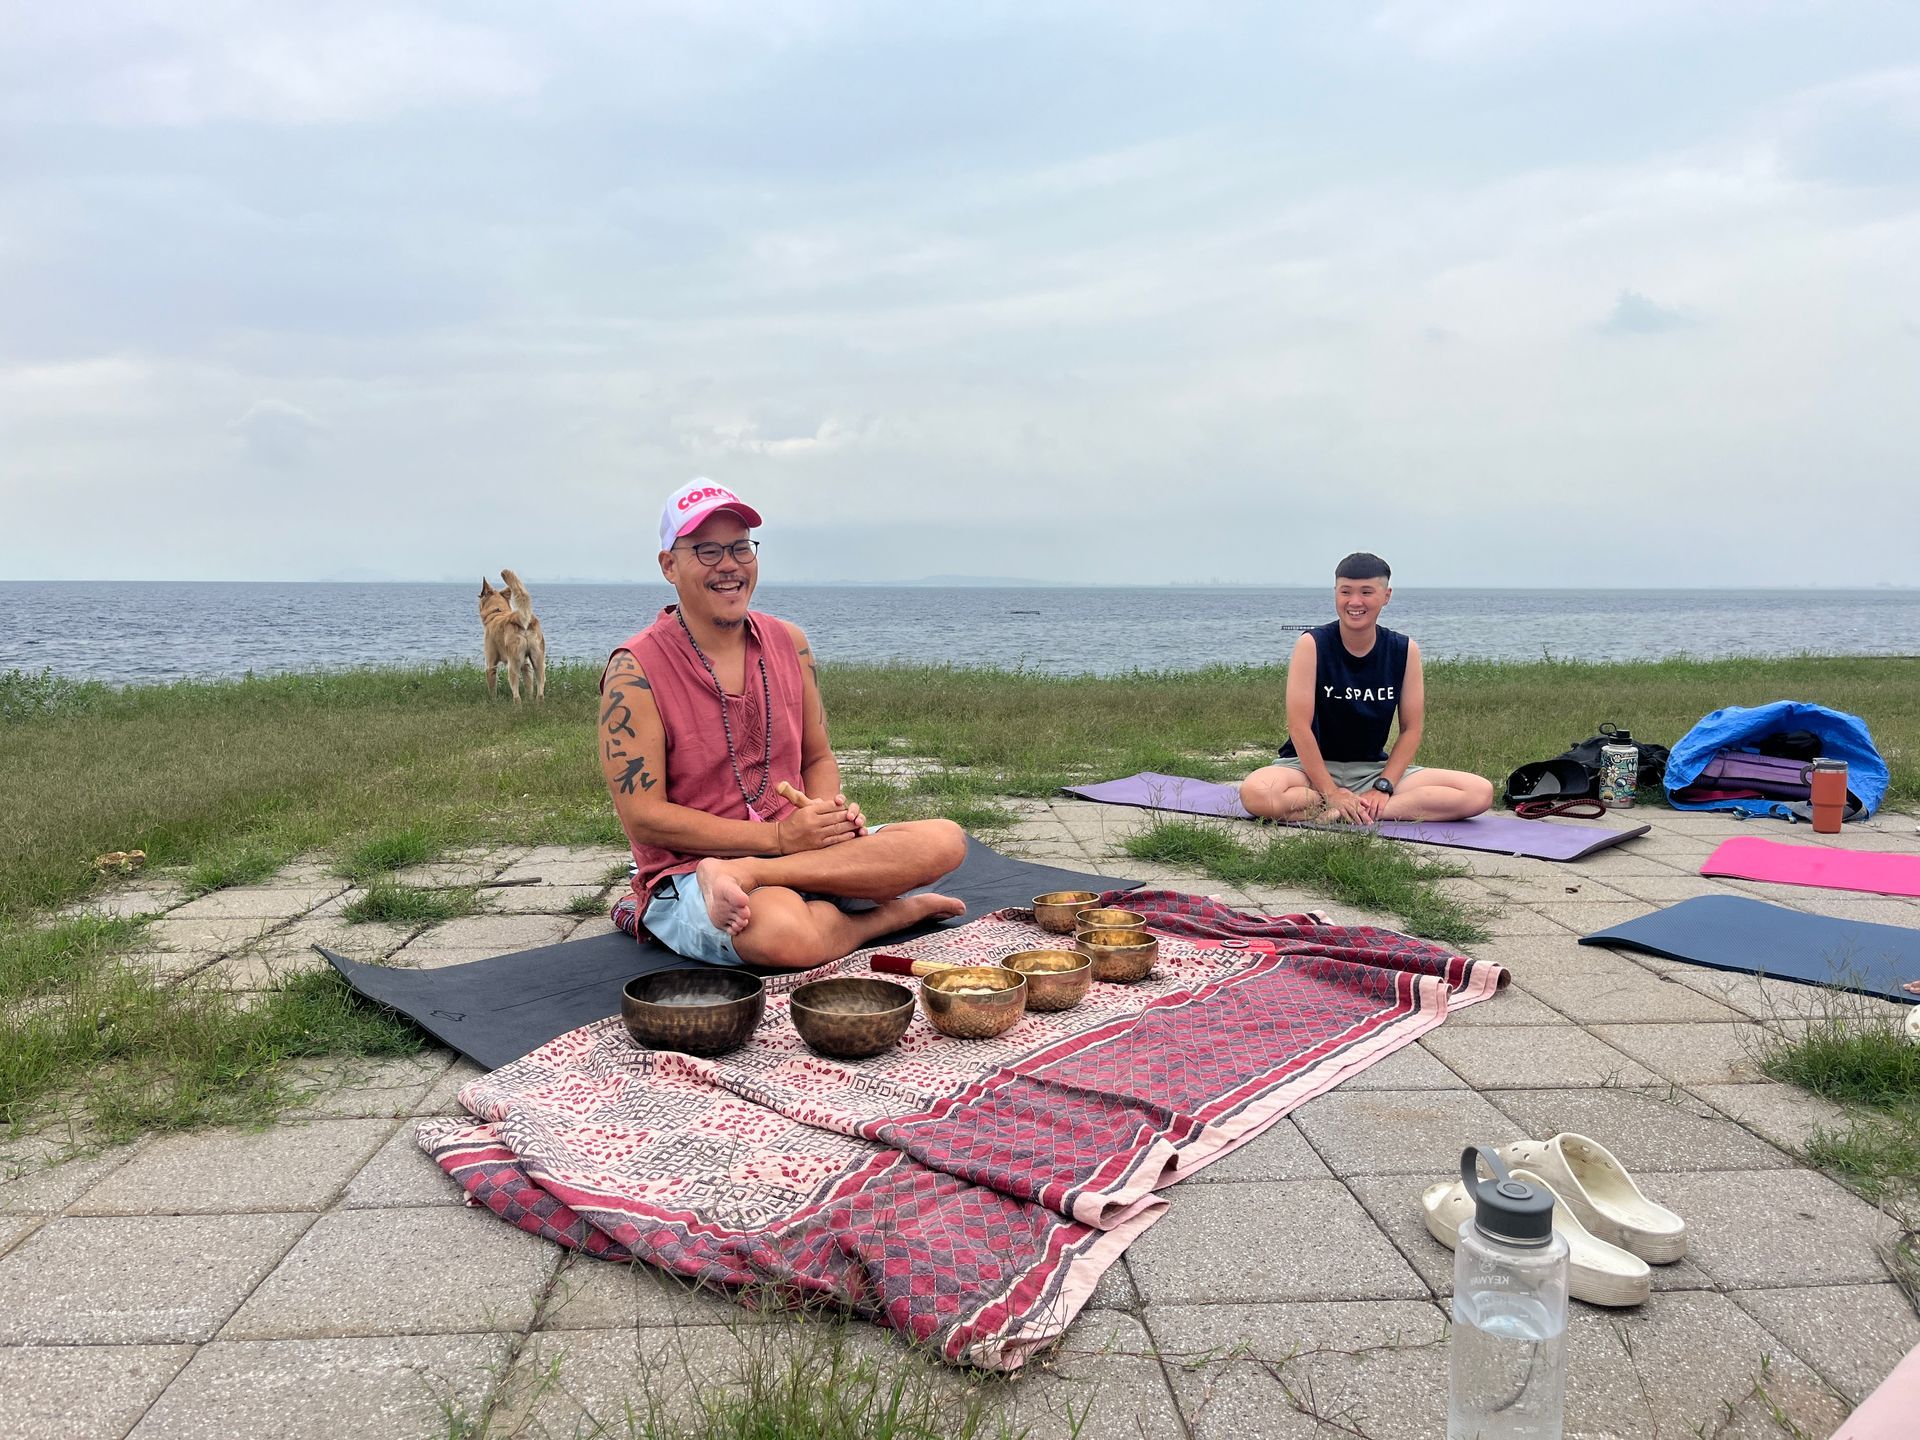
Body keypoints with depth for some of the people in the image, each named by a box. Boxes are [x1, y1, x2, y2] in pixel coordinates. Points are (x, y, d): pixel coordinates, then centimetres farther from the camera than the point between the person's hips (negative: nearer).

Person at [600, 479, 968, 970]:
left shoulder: (789, 644, 9)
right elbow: (643, 817, -12)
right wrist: (780, 837, -17)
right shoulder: (636, 670, -9)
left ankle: (748, 876, -23)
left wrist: (830, 812, -8)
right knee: (788, 935, -42)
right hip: (688, 872, -7)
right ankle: (897, 911, -11)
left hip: (801, 848, 7)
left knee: (945, 840, -17)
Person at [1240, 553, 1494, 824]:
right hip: (1312, 765, -3)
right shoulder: (1312, 645, -10)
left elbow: (1411, 728, 0)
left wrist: (1383, 786, -12)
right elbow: (1299, 725, -15)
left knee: (1480, 792, -16)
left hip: (1374, 768, 4)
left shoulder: (1405, 651, -1)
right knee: (1255, 792, -38)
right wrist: (1331, 792, -19)